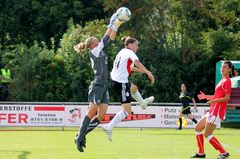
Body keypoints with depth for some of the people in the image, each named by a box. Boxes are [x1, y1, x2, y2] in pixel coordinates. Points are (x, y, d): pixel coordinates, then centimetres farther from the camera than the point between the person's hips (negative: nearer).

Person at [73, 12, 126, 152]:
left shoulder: (101, 52, 18)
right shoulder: (94, 52, -5)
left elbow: (109, 40, 14)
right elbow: (106, 39, -8)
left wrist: (117, 25, 9)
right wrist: (112, 25, -2)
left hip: (104, 87, 8)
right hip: (97, 86, -8)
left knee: (101, 116, 1)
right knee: (91, 113, -8)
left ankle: (81, 135, 9)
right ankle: (80, 138, -4)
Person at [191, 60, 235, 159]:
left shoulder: (227, 81, -11)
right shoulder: (222, 80, 19)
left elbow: (227, 97, -20)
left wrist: (214, 101, -31)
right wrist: (206, 96, 22)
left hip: (217, 112, -10)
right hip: (213, 111, 10)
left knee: (207, 134, -10)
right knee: (198, 128, 14)